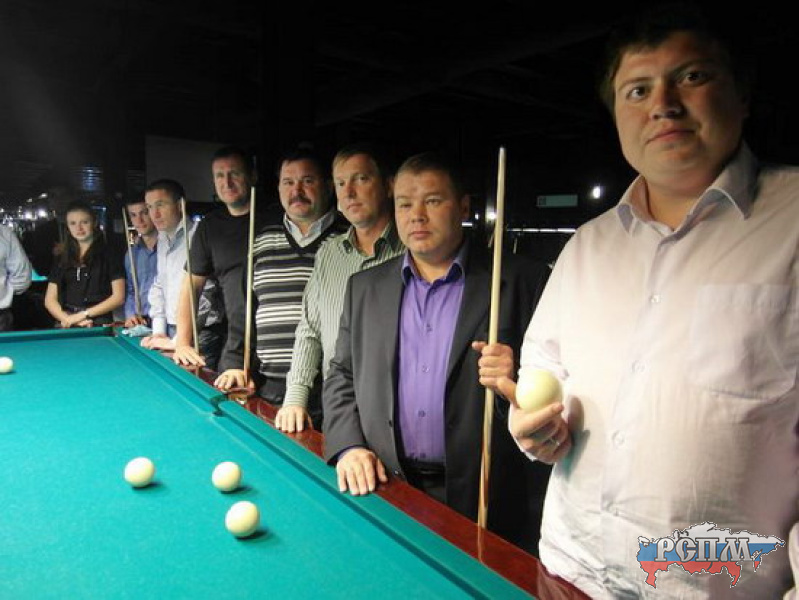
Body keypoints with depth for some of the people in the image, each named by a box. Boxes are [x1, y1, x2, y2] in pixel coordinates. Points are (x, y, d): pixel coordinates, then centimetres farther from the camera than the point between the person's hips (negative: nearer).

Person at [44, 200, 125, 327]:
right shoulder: (63, 259, 15)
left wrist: (84, 314, -10)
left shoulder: (109, 255, 4)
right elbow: (49, 300, 11)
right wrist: (68, 319, -7)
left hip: (99, 326, -3)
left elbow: (118, 297, -2)